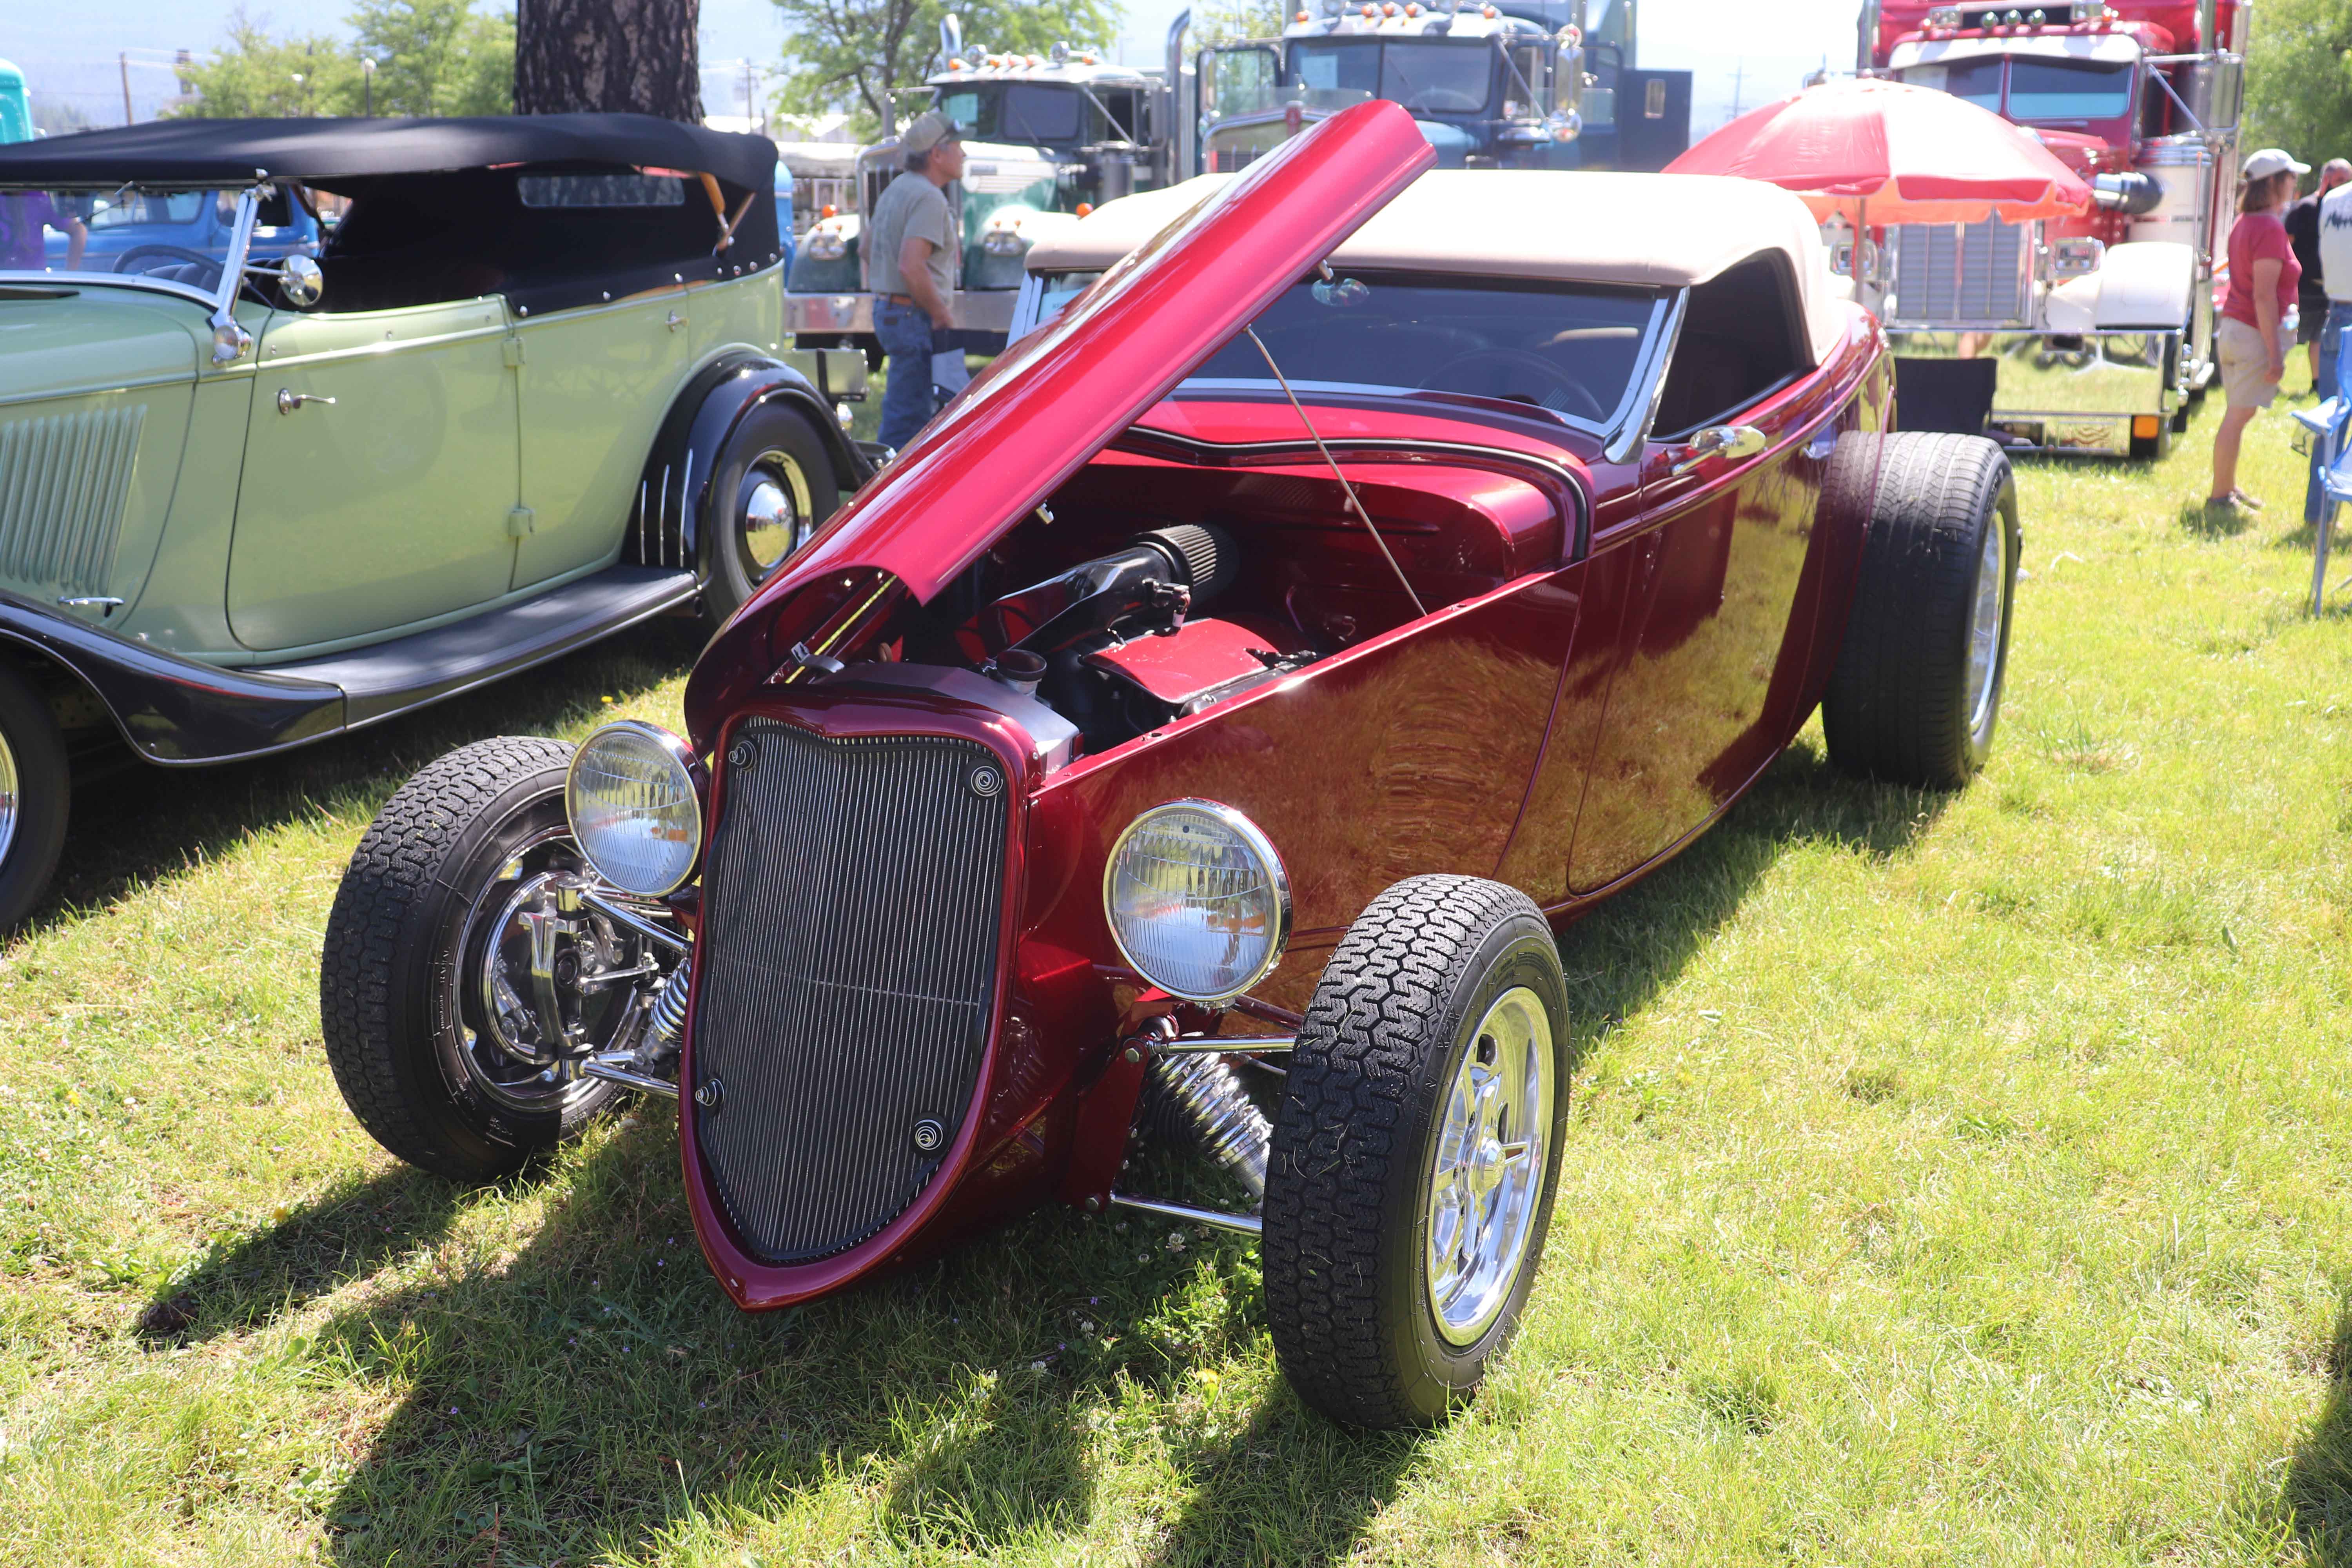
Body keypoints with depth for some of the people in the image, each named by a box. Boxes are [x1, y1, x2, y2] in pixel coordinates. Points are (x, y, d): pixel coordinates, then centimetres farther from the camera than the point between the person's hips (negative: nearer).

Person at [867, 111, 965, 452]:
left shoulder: (896, 189, 15)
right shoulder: (929, 197, -17)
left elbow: (869, 248, 25)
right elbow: (911, 267, -27)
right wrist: (943, 317, -18)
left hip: (887, 309, 11)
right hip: (915, 316, -11)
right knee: (908, 416, -8)